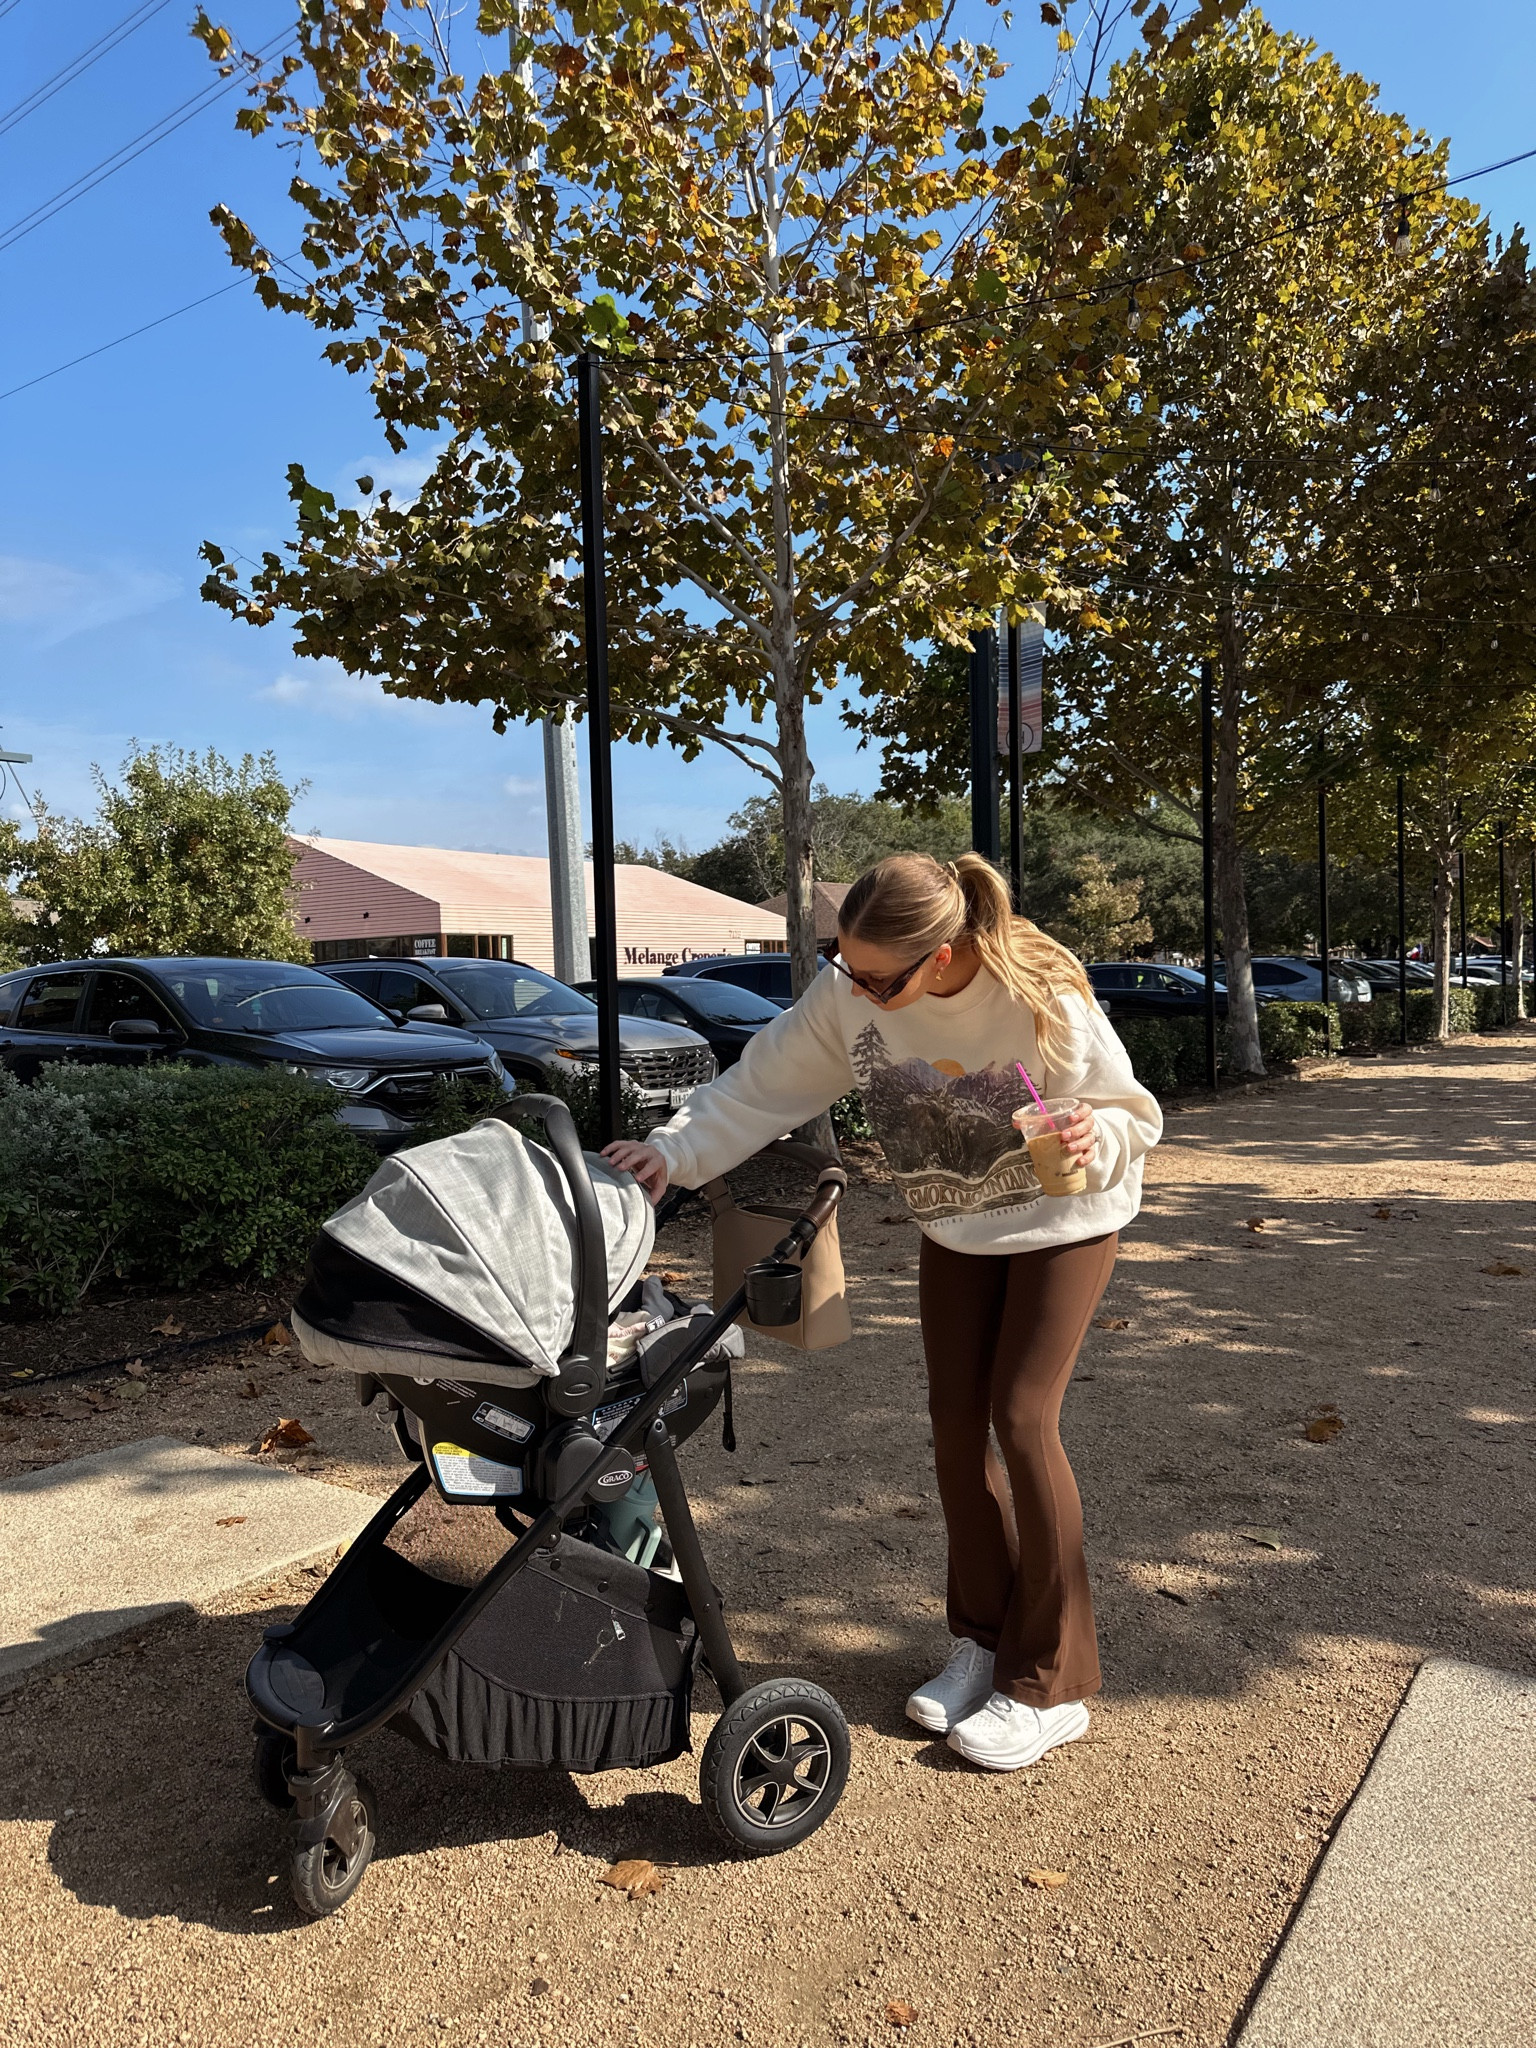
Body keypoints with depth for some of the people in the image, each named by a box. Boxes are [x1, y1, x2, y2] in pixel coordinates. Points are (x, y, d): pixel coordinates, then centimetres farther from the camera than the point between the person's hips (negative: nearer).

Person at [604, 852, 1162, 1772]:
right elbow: (764, 1086, -12)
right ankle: (984, 1640, 25)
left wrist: (1092, 1140, -39)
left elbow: (1134, 1114, -17)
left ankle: (1050, 1683, 7)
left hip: (1061, 1221, -4)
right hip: (955, 1229, 5)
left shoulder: (1043, 998, -30)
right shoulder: (847, 996, -21)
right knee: (956, 1423, 4)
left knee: (1021, 1417, -10)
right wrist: (677, 1150, -24)